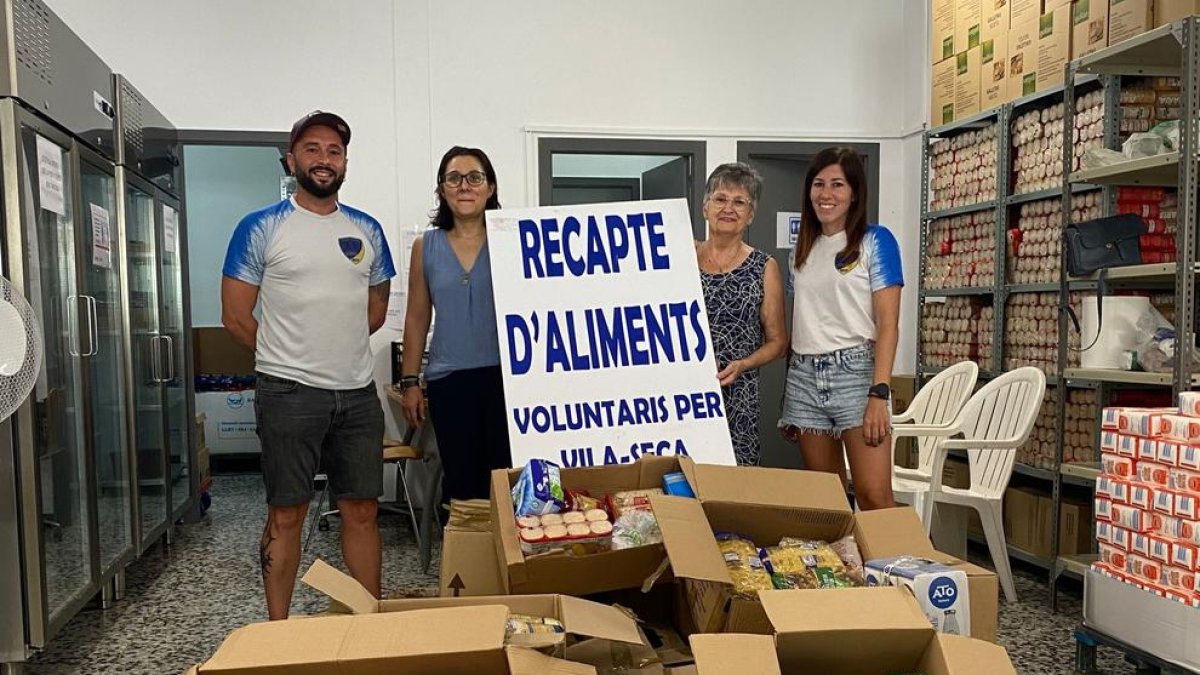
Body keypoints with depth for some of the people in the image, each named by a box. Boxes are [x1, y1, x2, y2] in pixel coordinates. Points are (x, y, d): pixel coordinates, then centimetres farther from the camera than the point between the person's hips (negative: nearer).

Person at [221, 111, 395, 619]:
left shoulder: (367, 230, 10)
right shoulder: (260, 229, -2)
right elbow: (235, 316, -1)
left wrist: (336, 346, 10)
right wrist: (287, 356, 6)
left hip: (358, 391, 4)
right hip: (289, 392, -4)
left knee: (362, 511, 9)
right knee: (286, 514, 5)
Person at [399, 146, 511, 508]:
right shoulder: (426, 246, 8)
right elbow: (417, 319, 12)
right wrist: (410, 382, 9)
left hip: (505, 375, -2)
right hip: (448, 381, 2)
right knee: (460, 480, 7)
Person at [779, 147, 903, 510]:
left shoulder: (875, 241, 0)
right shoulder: (802, 248, 16)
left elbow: (888, 324, -7)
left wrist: (879, 393, -17)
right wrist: (790, 391, 14)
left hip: (855, 371, -5)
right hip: (805, 377, 5)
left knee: (874, 496, -12)